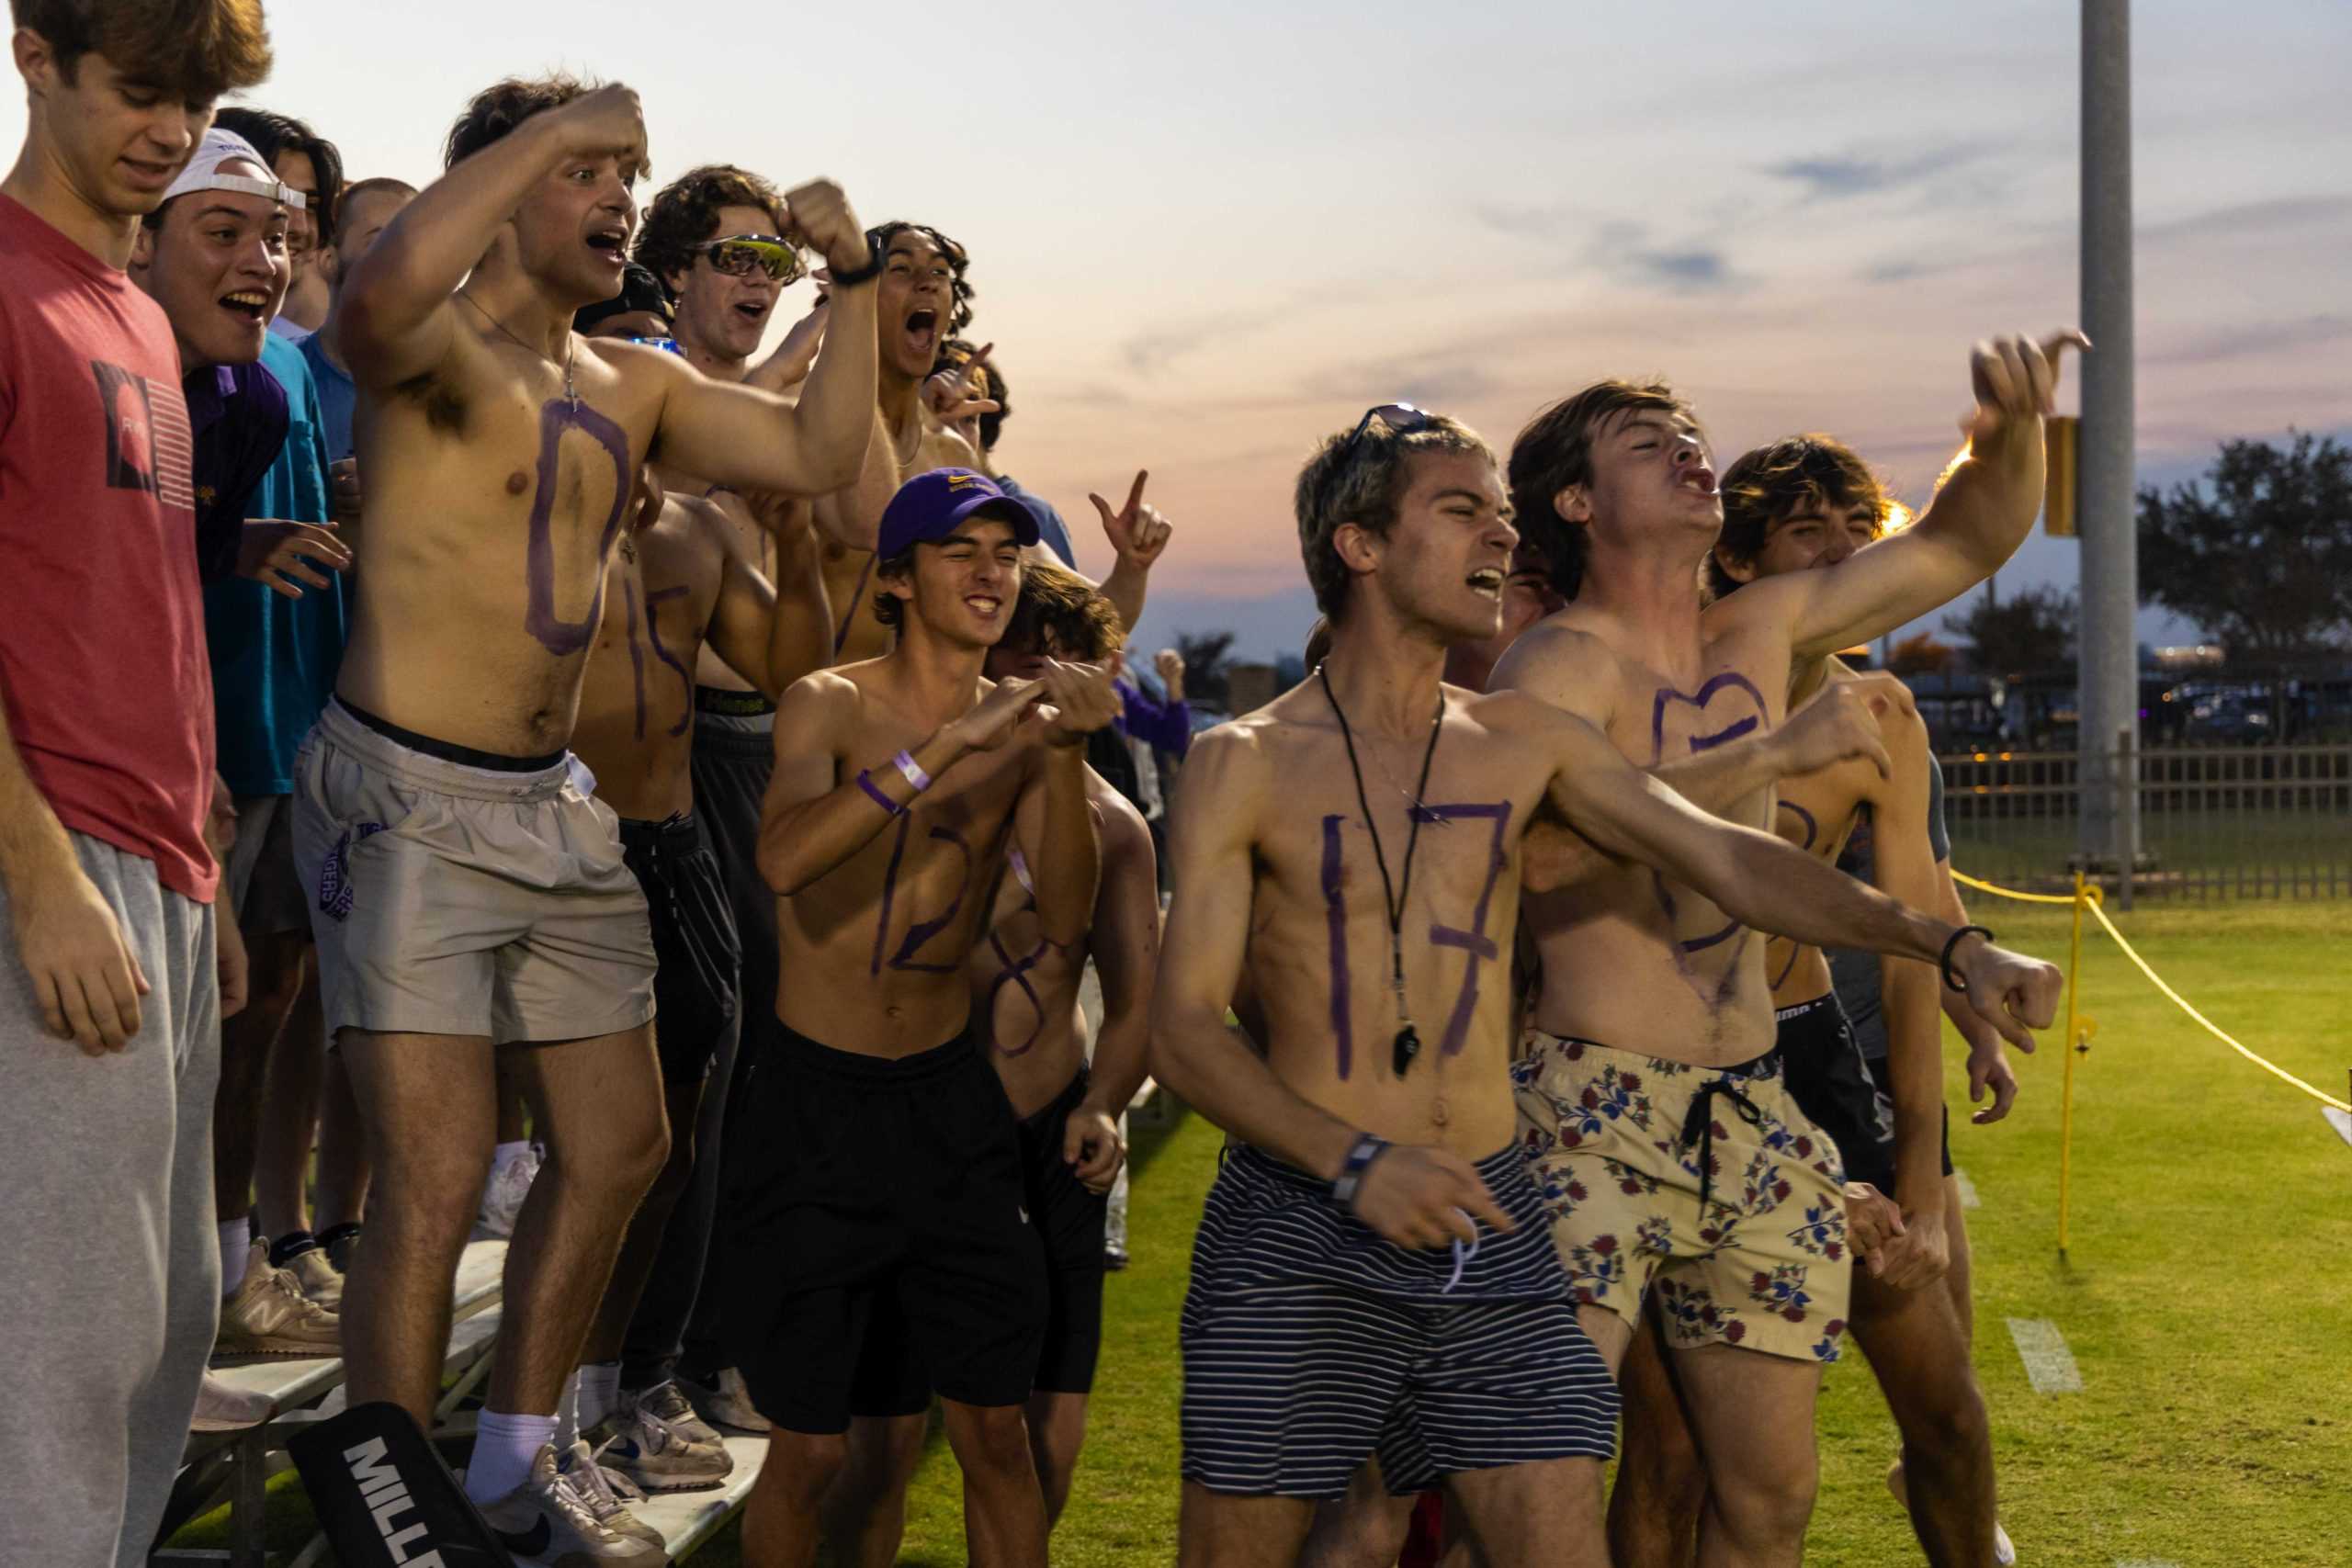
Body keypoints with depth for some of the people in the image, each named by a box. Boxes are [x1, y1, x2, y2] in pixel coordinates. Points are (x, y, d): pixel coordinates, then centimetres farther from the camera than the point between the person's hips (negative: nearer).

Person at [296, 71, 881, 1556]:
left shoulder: (636, 384, 13)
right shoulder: (442, 349, -10)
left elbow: (819, 452, 11)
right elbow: (381, 292, -35)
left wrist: (855, 279, 2)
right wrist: (551, 128, -25)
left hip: (557, 807, 8)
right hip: (411, 802, -8)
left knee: (619, 1148, 15)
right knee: (438, 1181, -10)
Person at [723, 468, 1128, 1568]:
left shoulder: (1023, 726, 3)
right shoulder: (832, 706, -8)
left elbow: (1066, 921, -10)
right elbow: (784, 858, -29)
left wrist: (1065, 755, -23)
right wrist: (952, 742, -34)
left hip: (951, 1099, 3)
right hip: (816, 1099, -3)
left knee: (997, 1432, 7)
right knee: (808, 1450, 4)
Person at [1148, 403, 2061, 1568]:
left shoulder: (1523, 744, 11)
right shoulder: (1247, 764, -2)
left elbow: (1725, 860, 5)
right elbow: (1181, 1031, -8)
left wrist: (1943, 944, -8)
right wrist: (1357, 1163, -22)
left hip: (1492, 1232, 4)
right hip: (1297, 1229, -3)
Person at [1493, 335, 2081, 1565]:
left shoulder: (1761, 634, 12)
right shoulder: (1561, 666, -9)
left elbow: (1967, 541, 20)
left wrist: (2015, 423, 3)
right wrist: (1777, 760, -30)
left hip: (1755, 1122, 7)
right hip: (1594, 1114, -7)